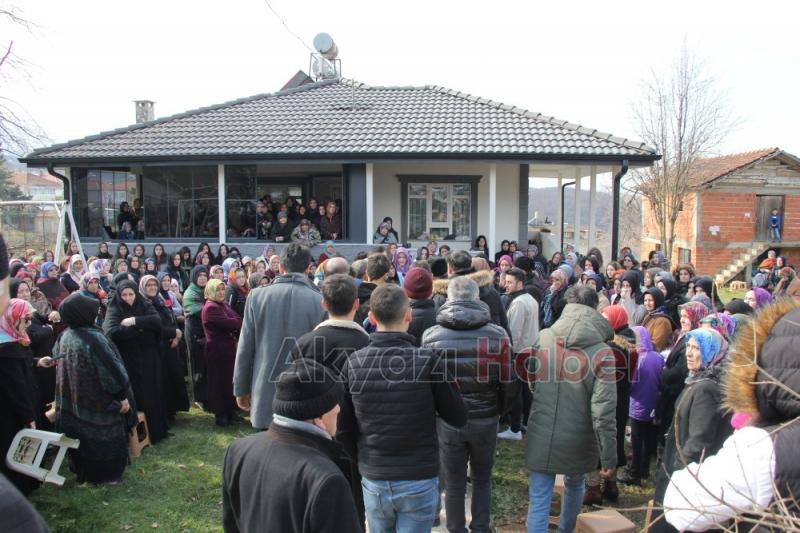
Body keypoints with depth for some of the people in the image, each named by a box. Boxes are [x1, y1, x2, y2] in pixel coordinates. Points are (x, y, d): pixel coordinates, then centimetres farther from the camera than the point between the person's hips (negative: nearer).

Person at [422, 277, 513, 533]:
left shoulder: (431, 336, -9)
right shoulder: (497, 334, -11)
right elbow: (509, 384, -8)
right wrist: (499, 411, 11)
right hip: (486, 421, 1)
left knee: (454, 485, 15)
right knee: (482, 479, 23)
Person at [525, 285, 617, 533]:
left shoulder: (542, 338, -7)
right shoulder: (601, 352, -15)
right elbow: (603, 410, -18)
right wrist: (610, 456, -10)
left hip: (542, 436, 0)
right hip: (578, 439, 0)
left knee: (539, 499, 7)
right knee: (574, 485, 28)